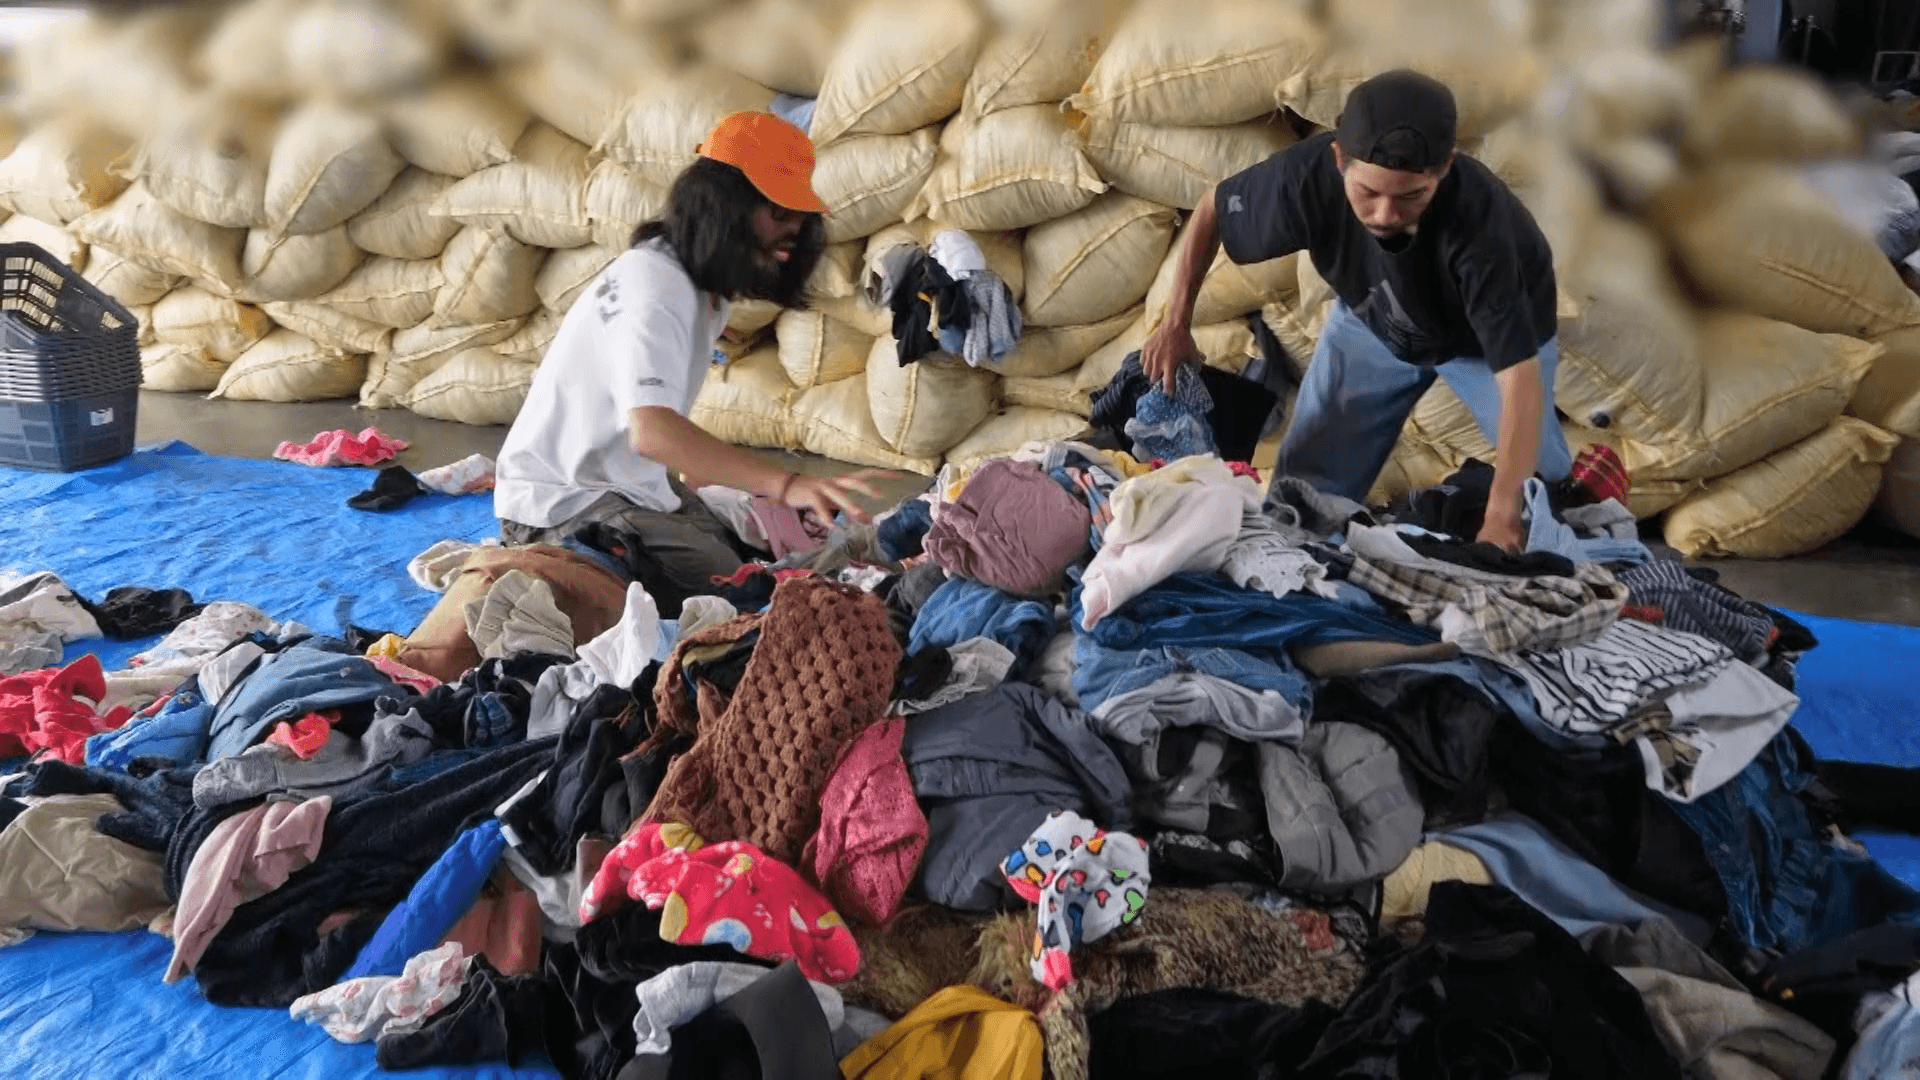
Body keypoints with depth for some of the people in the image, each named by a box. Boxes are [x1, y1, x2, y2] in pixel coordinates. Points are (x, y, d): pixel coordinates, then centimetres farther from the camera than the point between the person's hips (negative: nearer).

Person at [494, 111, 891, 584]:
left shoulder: (704, 284, 6)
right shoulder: (652, 286, -25)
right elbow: (651, 431, -41)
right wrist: (786, 484, -50)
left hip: (631, 482, 10)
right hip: (565, 503, -10)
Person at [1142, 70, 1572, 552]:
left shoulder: (1479, 218, -46)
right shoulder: (1309, 173, -38)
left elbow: (1519, 374, -47)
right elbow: (1212, 208, -15)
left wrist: (1502, 516, -57)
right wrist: (1176, 321, -14)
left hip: (1493, 333, -2)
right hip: (1373, 323, 2)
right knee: (1306, 486, 1)